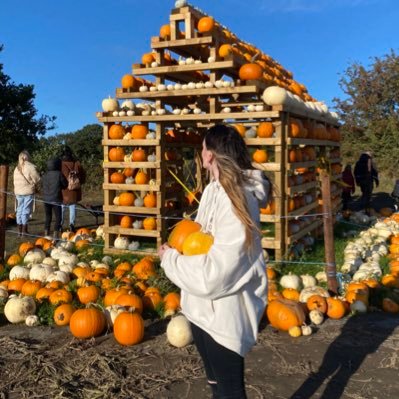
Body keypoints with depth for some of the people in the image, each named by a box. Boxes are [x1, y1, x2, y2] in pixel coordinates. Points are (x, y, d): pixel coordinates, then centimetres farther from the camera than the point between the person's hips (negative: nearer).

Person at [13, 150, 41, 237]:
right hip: (28, 192, -6)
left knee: (19, 211, 11)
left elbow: (15, 181, 10)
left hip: (18, 192, 6)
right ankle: (24, 231, 0)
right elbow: (37, 179, -9)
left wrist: (16, 190, 16)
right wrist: (36, 187, 9)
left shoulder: (16, 168, 9)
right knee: (26, 211, -2)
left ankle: (19, 231, 16)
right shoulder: (30, 167, -10)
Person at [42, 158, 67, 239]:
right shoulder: (59, 174, -10)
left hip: (46, 199, 5)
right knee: (58, 217, 2)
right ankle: (56, 236, -3)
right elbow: (65, 184, -1)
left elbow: (44, 185, 13)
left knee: (48, 217, 14)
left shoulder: (45, 175, 5)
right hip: (55, 199, -5)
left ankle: (46, 235, 18)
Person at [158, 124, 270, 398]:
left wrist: (170, 258, -14)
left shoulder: (237, 200, -25)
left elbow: (214, 275, -28)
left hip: (223, 313, -9)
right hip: (204, 308, 9)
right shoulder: (215, 189, 2)